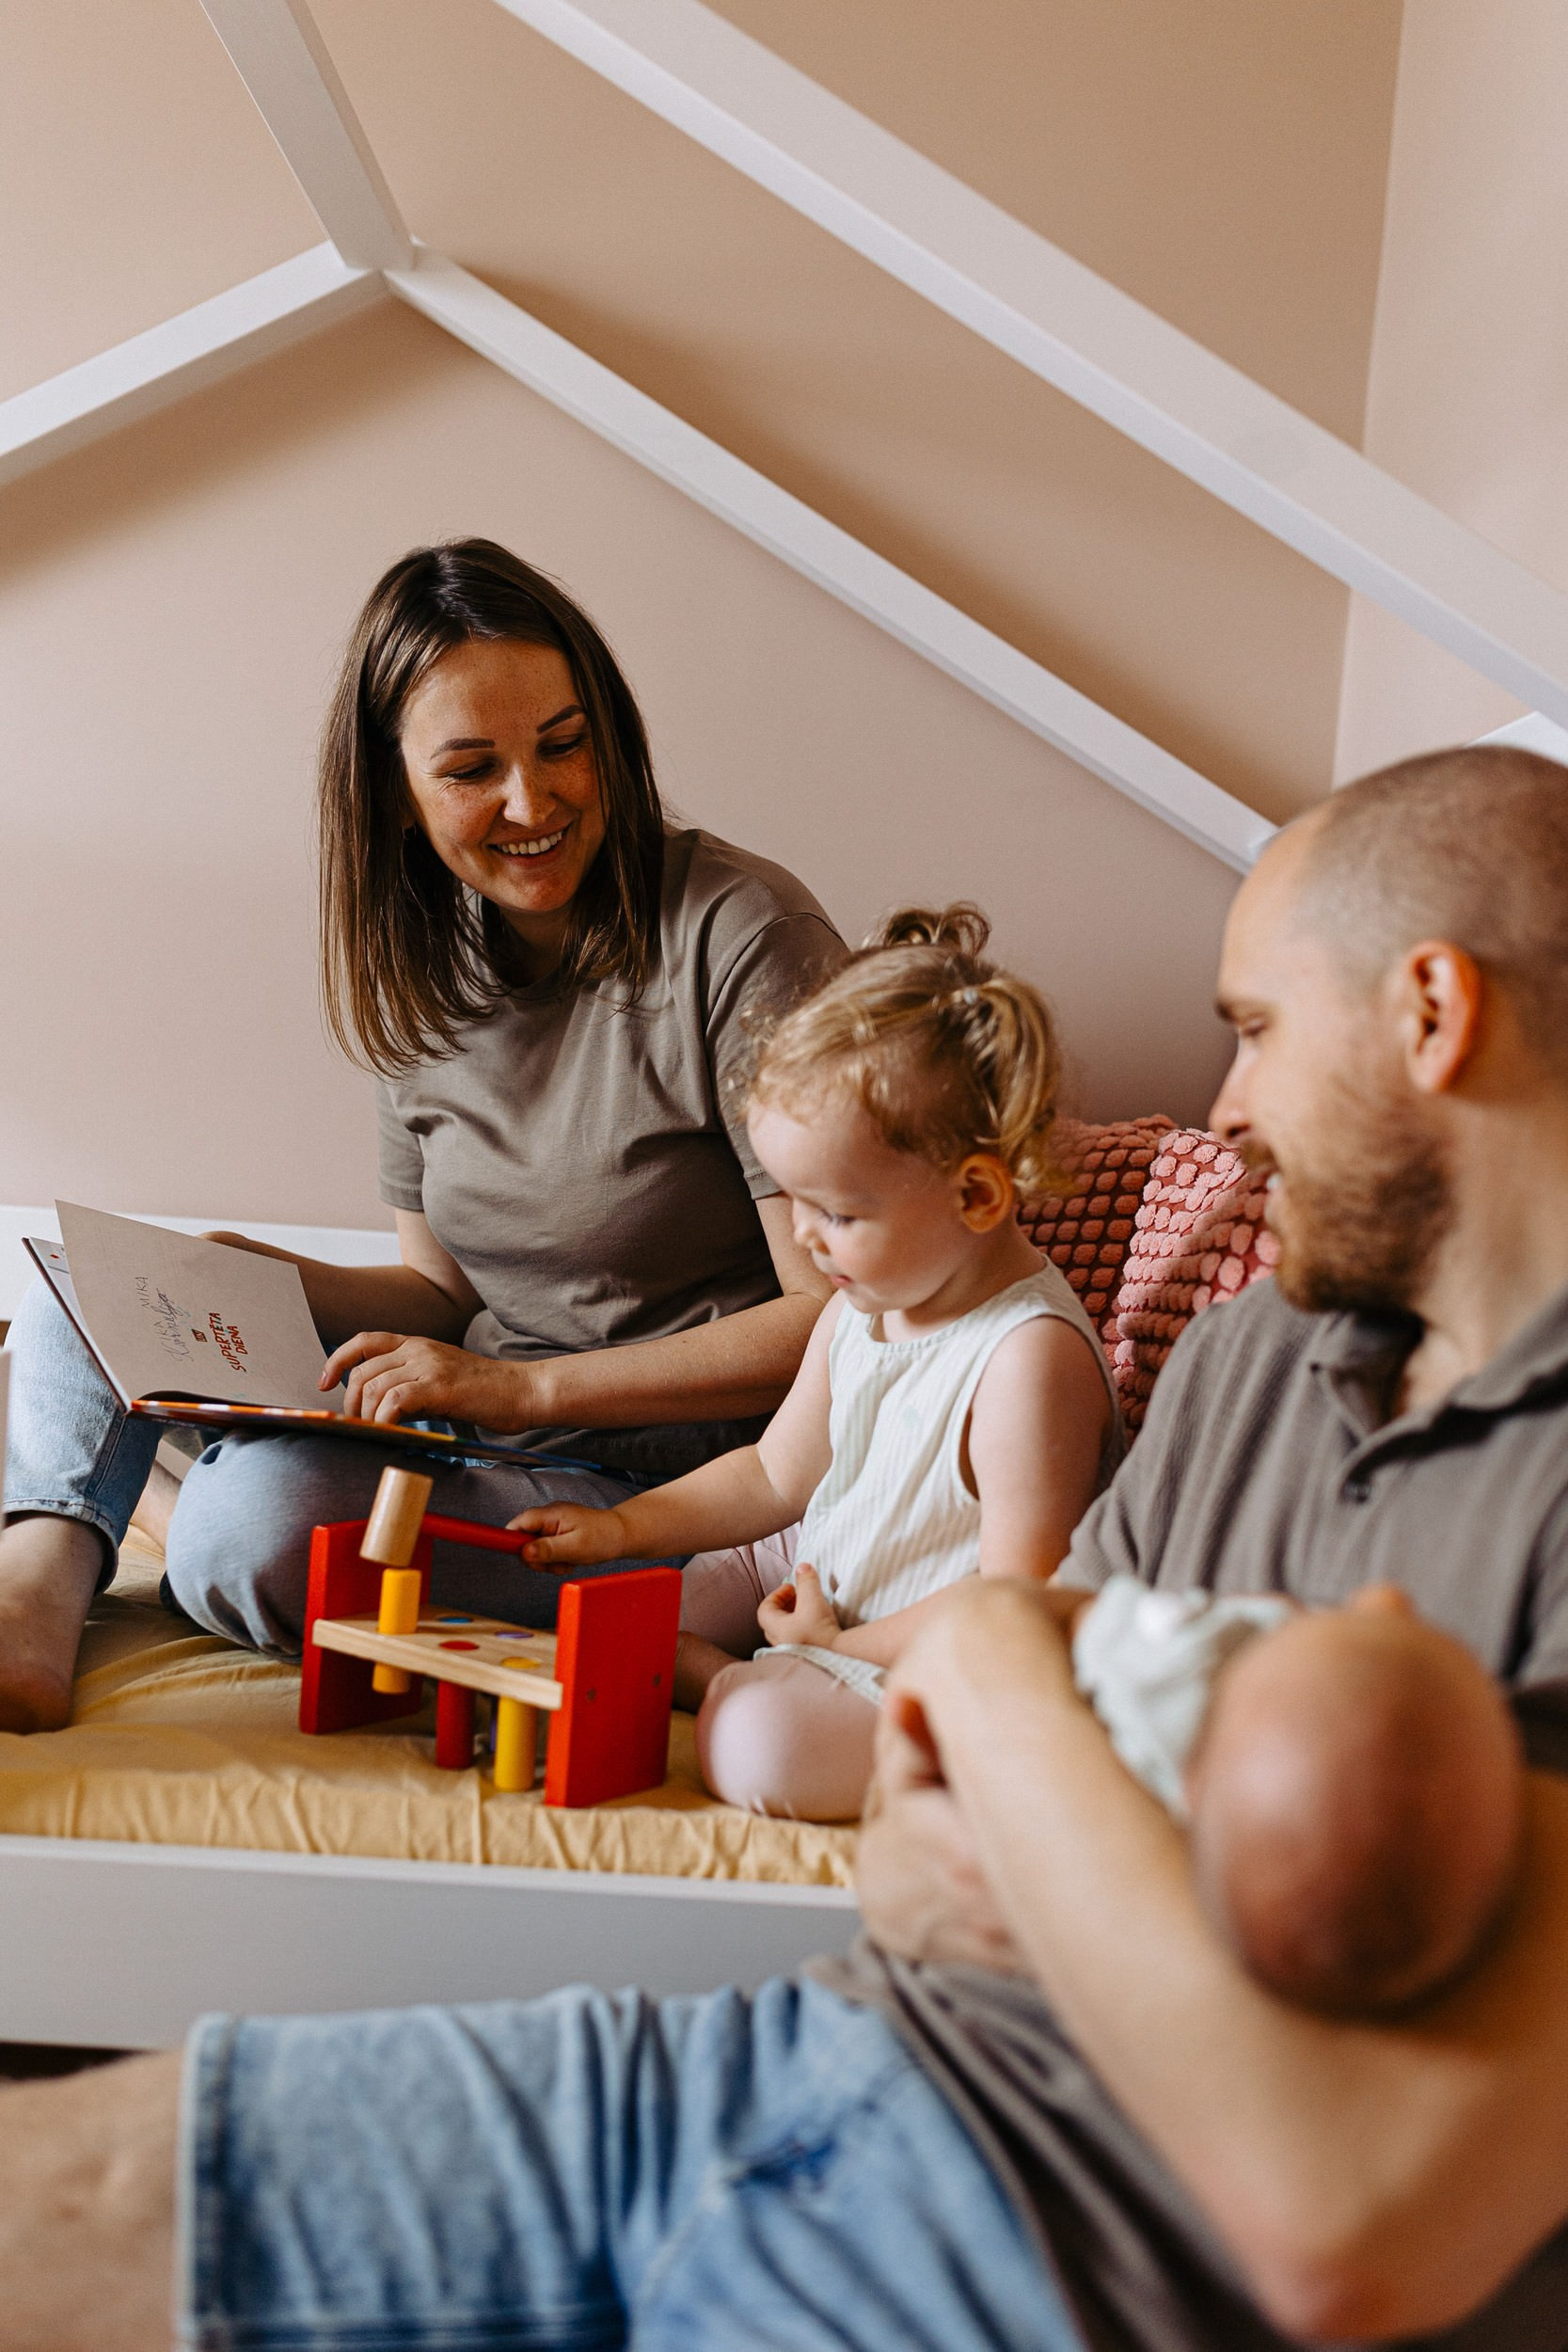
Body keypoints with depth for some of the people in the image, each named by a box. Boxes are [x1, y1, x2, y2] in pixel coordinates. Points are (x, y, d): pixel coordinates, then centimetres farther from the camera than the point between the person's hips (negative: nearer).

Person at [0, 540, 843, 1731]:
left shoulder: (739, 935, -16)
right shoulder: (426, 975, 5)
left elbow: (844, 1314, -17)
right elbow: (447, 1290, 13)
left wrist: (526, 1388, -21)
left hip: (671, 1467, -7)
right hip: (477, 1438, 7)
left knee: (256, 1520, -30)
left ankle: (154, 1514, 3)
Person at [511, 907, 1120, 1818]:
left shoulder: (1031, 1356, -29)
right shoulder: (859, 1309, 1)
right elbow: (775, 1476, 15)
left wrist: (840, 1648, -19)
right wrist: (624, 1526, 5)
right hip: (815, 1580, 9)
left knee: (760, 1746, -32)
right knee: (604, 1612, 19)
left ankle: (734, 1690, -3)